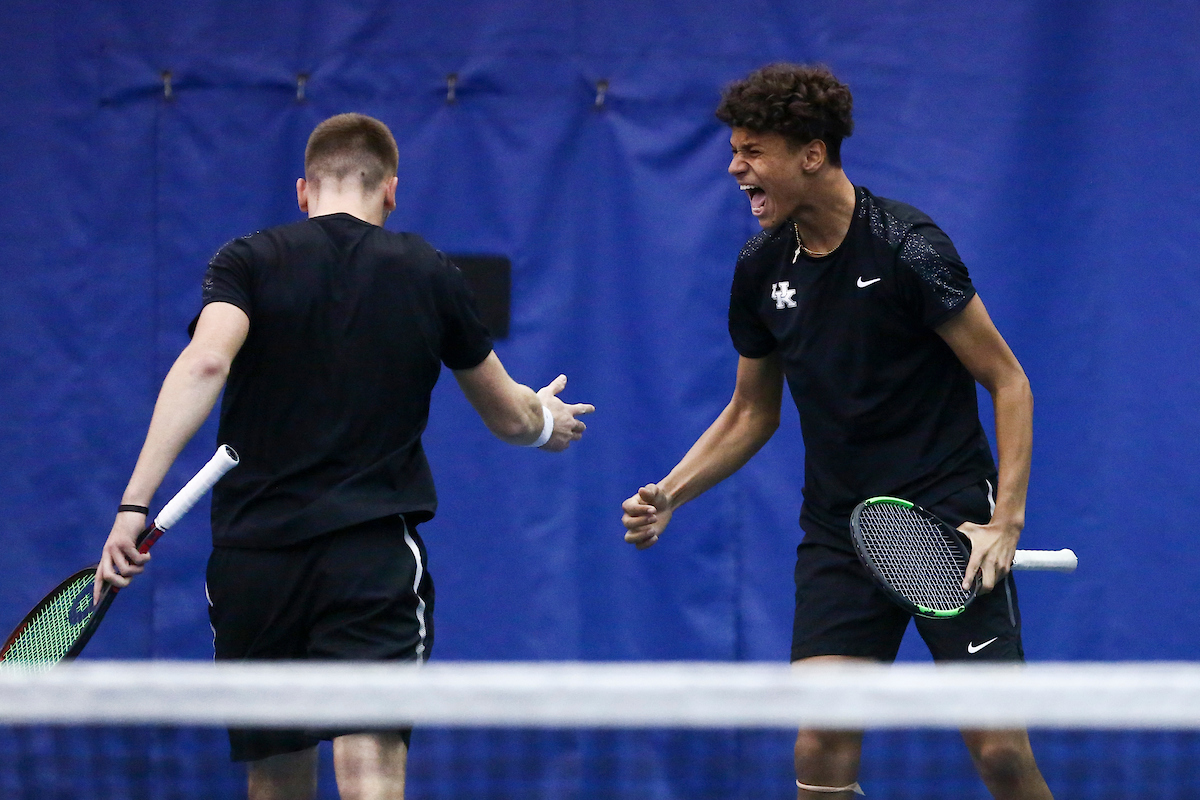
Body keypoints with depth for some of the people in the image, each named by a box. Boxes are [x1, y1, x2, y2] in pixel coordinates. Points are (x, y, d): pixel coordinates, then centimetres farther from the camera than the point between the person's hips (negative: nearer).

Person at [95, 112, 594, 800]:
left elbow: (206, 362, -17)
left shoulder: (249, 262, 3)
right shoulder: (431, 276, 9)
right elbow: (510, 417, 20)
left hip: (252, 561, 1)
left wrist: (136, 503, -22)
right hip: (375, 555, -1)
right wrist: (547, 420, 45)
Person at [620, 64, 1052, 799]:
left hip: (949, 518, -5)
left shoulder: (907, 247, -13)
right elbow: (752, 414, 18)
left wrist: (1005, 521, -16)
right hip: (838, 536, 5)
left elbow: (1008, 382, -8)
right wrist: (670, 496, 4)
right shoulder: (762, 270, 4)